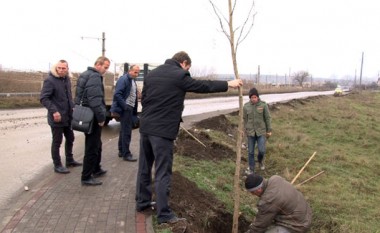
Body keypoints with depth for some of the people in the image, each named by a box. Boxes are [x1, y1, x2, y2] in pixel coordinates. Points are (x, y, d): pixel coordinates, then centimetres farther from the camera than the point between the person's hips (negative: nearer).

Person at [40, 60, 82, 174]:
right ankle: (57, 165, 14)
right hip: (56, 117, -8)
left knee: (70, 139, 18)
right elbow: (43, 98, -20)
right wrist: (54, 111, -28)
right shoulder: (50, 80, -15)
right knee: (57, 142, 3)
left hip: (68, 116, 8)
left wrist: (73, 108, 8)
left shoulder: (67, 79, 8)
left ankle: (69, 160, 33)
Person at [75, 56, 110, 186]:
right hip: (93, 117, -10)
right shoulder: (95, 76, -17)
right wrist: (101, 117, -19)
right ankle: (86, 177, 3)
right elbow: (95, 100, -25)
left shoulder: (86, 74, 16)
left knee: (96, 145, 22)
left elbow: (80, 96, 21)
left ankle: (96, 169, 35)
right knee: (92, 148, -3)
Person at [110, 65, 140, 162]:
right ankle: (126, 154, 2)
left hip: (130, 108, 9)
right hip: (125, 109, -9)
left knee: (124, 130, 17)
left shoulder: (132, 81, 14)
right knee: (126, 132, -5)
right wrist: (125, 106, -19)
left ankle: (121, 151, 28)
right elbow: (117, 94, -21)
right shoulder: (123, 79, -13)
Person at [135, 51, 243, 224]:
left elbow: (143, 99, 17)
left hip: (145, 126, 8)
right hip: (163, 130, -7)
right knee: (162, 173, -3)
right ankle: (164, 214, 3)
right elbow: (204, 86, -2)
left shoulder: (152, 74, 14)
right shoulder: (180, 75, -7)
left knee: (144, 167, 18)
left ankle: (142, 202, 30)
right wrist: (228, 84, 9)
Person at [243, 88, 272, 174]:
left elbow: (267, 118, -2)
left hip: (261, 131, -1)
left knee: (262, 150, -3)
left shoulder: (263, 105, -9)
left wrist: (269, 130, -1)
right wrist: (245, 131, 12)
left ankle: (260, 160, 31)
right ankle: (251, 168, 22)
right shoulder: (246, 106, -4)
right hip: (250, 132, 1)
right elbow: (245, 119, 6)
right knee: (251, 151, 7)